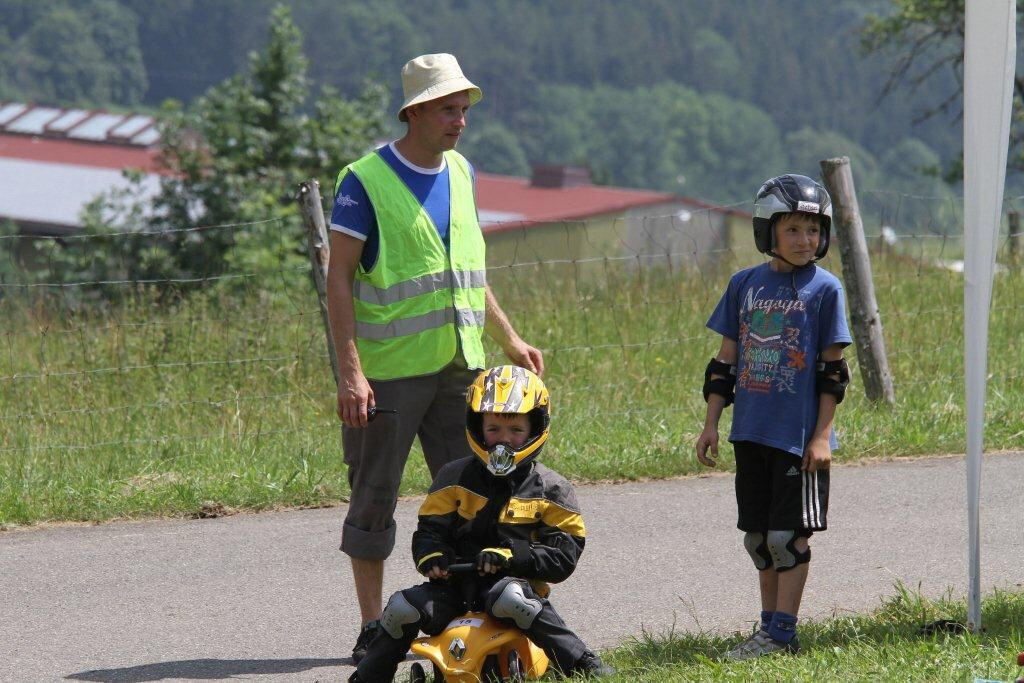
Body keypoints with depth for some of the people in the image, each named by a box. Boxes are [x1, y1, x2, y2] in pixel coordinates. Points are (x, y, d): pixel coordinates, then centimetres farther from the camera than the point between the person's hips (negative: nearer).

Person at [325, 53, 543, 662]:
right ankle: (373, 629, 6)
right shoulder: (366, 180, -8)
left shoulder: (460, 174, 13)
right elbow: (340, 277, -10)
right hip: (389, 371, -6)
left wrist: (510, 340, 20)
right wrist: (350, 371, -18)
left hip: (460, 366, 6)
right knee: (375, 497, 1)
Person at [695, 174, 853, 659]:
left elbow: (832, 370, -4)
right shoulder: (745, 285, 7)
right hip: (751, 431, 4)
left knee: (789, 535, -4)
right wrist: (711, 424, 9)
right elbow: (725, 361, 12)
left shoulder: (825, 289, -3)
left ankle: (780, 632, 1)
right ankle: (771, 626, 18)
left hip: (799, 434, -4)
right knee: (759, 536, 9)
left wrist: (822, 435, -9)